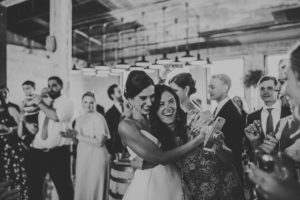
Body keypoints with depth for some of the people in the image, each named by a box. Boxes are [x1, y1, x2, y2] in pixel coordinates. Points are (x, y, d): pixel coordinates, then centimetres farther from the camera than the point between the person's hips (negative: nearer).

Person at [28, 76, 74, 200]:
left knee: (63, 185, 4)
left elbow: (56, 116, -25)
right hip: (37, 151, 6)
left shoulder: (66, 102, -4)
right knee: (34, 185, 17)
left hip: (57, 152, -6)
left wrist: (40, 103, -15)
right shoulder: (45, 103, 15)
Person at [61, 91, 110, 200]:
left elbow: (99, 142, -19)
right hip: (82, 158, 6)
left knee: (94, 189, 3)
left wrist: (78, 136, -17)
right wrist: (72, 135, -6)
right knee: (81, 188, 14)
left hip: (96, 158, -6)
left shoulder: (98, 118, -11)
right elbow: (78, 139, 15)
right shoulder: (80, 118, 10)